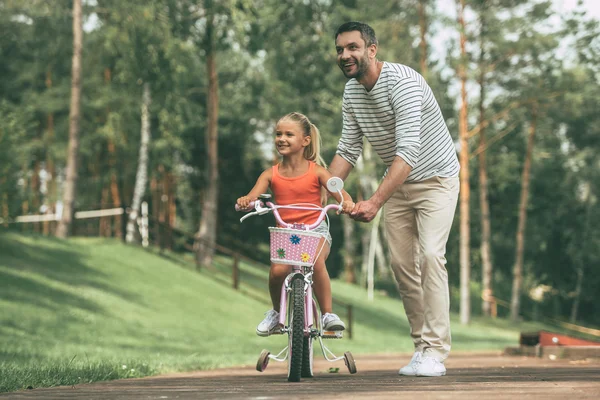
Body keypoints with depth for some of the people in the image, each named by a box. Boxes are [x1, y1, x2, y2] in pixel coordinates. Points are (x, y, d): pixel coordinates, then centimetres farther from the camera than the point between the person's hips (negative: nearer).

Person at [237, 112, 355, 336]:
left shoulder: (316, 171, 1)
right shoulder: (271, 174, 5)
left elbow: (339, 192, -10)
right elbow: (252, 196, -6)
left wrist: (347, 202, -34)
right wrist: (244, 201, -31)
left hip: (316, 229, -2)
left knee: (315, 261, -34)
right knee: (278, 270, -25)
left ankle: (328, 314, -18)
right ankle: (276, 312, 7)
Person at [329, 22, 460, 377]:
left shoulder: (403, 82, -29)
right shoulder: (351, 92, -4)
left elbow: (408, 151, -37)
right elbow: (348, 150, 3)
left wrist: (374, 202, -45)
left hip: (436, 179, -7)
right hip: (397, 184, 7)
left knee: (430, 254, -19)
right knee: (402, 263, 2)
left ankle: (435, 352, -19)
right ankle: (423, 345, 10)